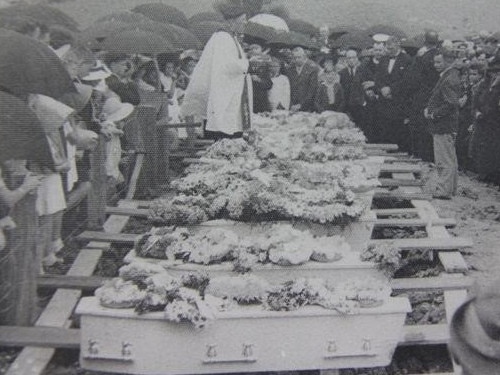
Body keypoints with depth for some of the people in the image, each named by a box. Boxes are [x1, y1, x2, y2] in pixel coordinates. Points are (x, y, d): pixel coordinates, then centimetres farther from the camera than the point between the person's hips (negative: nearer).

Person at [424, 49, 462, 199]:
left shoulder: (450, 80, -18)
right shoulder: (448, 77, 15)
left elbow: (451, 104, -26)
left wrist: (434, 114, -17)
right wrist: (429, 109, 8)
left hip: (444, 126, -11)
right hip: (445, 126, 11)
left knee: (444, 161, -5)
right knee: (450, 160, 17)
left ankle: (444, 191, -1)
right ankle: (451, 189, 26)